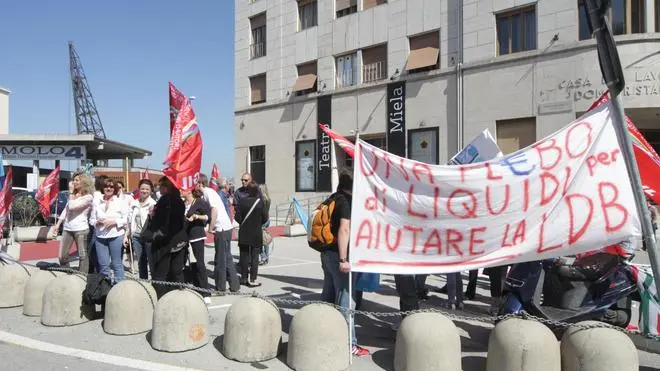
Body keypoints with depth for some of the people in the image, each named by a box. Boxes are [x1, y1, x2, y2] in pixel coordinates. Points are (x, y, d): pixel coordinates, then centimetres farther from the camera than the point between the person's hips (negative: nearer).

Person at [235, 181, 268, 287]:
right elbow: (265, 218, -6)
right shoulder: (260, 202, -11)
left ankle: (244, 278, 20)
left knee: (244, 256, 13)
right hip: (256, 233, -2)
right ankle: (252, 280, 4)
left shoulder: (243, 201, -8)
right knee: (254, 257, 4)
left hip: (244, 233, 2)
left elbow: (237, 217, -7)